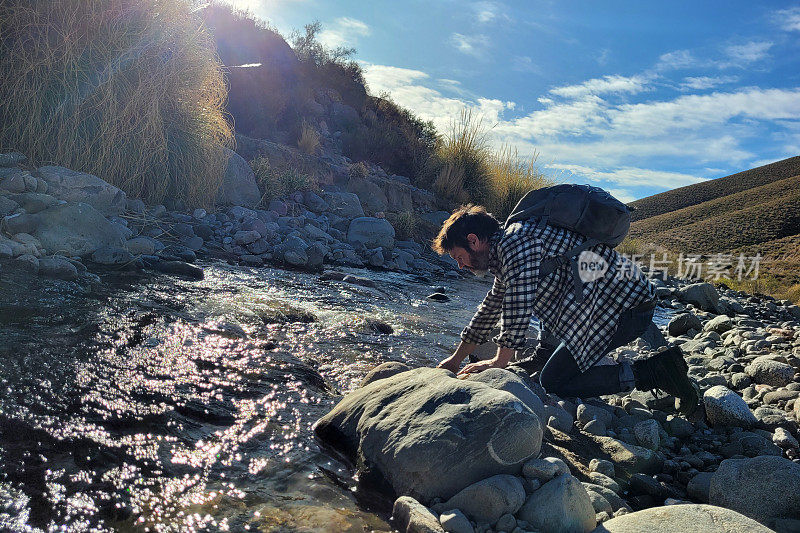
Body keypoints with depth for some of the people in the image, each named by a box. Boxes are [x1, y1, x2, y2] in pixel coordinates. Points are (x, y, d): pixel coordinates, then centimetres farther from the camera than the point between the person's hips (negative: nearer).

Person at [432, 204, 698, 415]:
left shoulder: (515, 241, -16)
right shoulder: (505, 253, 16)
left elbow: (518, 306, -25)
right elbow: (491, 308, 24)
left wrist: (499, 361, -18)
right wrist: (456, 359, 25)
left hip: (624, 306, -10)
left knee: (553, 382, -8)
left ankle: (652, 372, -10)